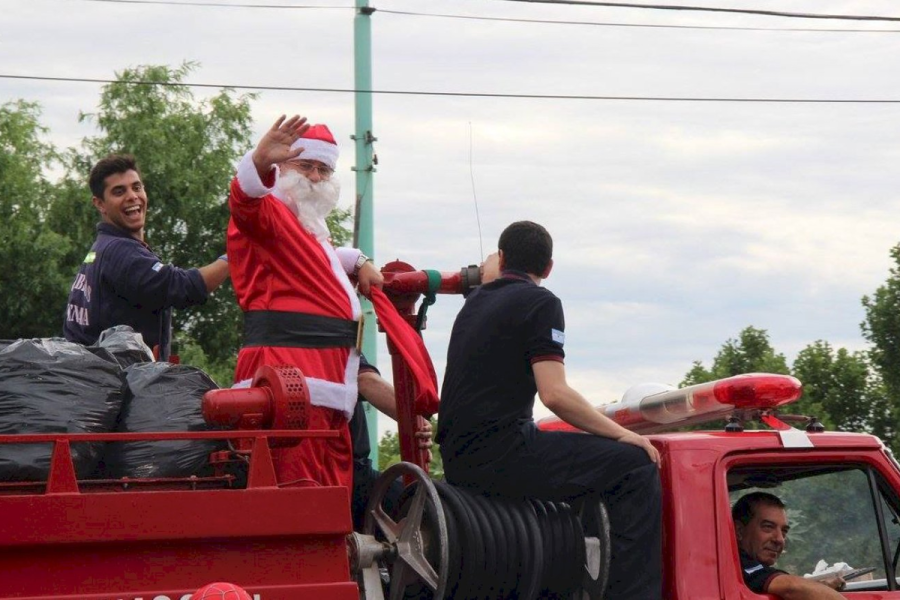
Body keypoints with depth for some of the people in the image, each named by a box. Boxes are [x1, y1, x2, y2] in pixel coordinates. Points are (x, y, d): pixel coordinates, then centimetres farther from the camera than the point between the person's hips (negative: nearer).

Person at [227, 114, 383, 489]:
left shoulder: (313, 227, 30)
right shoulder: (268, 213, 1)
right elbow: (245, 200, -25)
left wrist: (357, 262, 34)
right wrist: (260, 161, -45)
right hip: (290, 372, -10)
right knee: (298, 492, -19)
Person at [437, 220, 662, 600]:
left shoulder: (476, 301, 18)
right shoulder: (540, 302, -5)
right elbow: (554, 394, -14)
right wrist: (621, 434, -7)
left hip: (458, 459, 9)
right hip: (500, 451, -9)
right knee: (636, 466, -9)